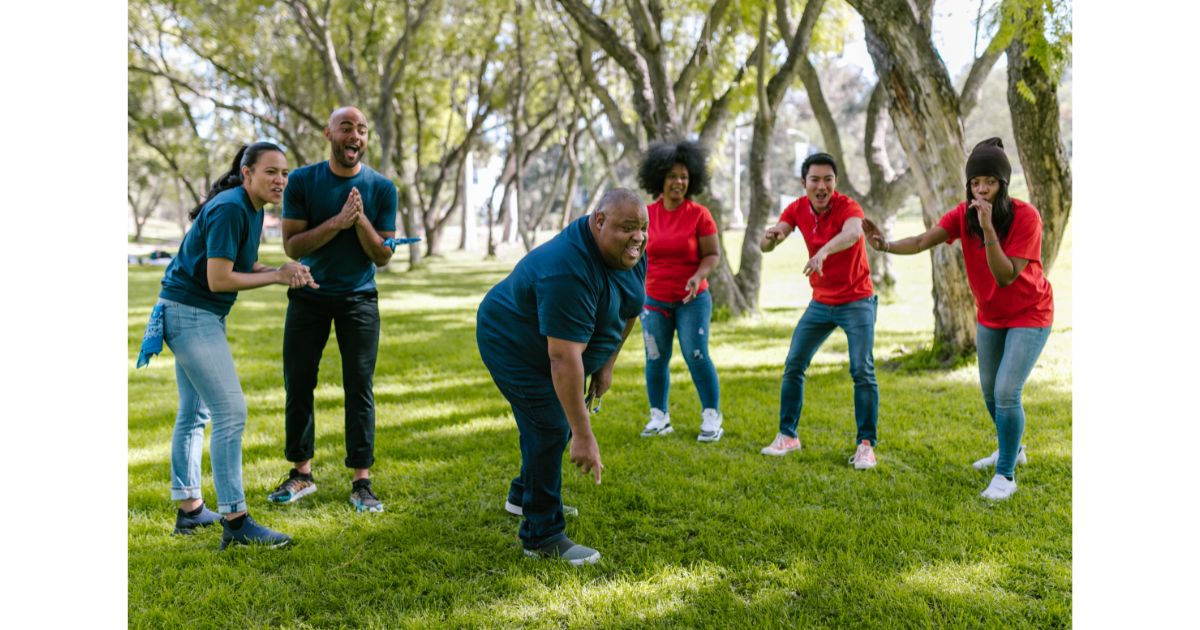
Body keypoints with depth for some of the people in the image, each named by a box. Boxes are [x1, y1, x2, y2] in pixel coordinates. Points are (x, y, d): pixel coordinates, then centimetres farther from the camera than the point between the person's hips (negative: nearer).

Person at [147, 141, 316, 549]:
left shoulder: (251, 209, 8)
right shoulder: (230, 210, -20)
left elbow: (244, 263, 11)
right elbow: (219, 279, -23)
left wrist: (286, 272, -6)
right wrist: (277, 276, -16)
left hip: (200, 316, 10)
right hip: (190, 314, -10)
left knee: (195, 413, 15)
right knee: (231, 412, -12)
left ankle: (189, 509, 26)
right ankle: (235, 521, -9)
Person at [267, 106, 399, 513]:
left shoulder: (381, 188, -4)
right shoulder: (302, 182, -4)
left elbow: (383, 256, -3)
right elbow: (292, 246, -9)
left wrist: (361, 220, -19)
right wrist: (337, 222, -22)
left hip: (359, 299, -1)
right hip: (309, 296, 1)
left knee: (359, 387, -3)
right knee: (298, 384, 4)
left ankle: (361, 482, 3)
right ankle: (301, 474, 18)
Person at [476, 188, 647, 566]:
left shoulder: (631, 253, -12)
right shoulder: (568, 271, -38)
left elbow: (629, 307, 6)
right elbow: (564, 358, -41)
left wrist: (606, 364, 5)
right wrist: (583, 437, -40)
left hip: (557, 344, 9)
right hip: (514, 346, -9)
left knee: (564, 418, 18)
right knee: (550, 429, -15)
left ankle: (524, 493, 40)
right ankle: (541, 535, -3)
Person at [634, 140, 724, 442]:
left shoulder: (699, 214, -7)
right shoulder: (647, 214, 1)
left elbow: (712, 254, -5)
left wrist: (698, 276, -22)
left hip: (692, 299, -2)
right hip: (654, 300, 3)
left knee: (697, 356, -8)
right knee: (655, 358, 4)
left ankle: (712, 417, 5)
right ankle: (659, 417, 18)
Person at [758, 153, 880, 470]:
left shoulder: (848, 206, -19)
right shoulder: (797, 209, -4)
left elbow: (853, 232, -43)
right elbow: (765, 247, -13)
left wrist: (824, 251, -63)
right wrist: (770, 237, -38)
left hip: (857, 301, -5)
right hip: (821, 301, 5)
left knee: (862, 370, -12)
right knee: (793, 365, 4)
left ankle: (866, 444, -2)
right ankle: (787, 435, 16)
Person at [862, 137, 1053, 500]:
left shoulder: (1025, 216, -27)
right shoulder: (964, 214, -14)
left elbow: (1005, 276, -34)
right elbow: (923, 242, -27)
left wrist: (987, 227, -43)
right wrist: (886, 245, -46)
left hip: (1029, 315, -5)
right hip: (989, 315, 6)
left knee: (1006, 392, -15)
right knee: (990, 392, 17)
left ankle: (1006, 476, 1)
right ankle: (1011, 449, 43)